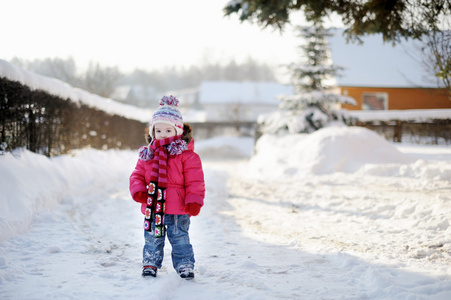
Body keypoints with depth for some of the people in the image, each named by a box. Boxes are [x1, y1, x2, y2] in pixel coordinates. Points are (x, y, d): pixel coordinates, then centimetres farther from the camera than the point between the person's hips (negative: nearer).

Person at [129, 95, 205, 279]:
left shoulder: (186, 155, -5)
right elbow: (137, 175, 10)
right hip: (152, 208, 4)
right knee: (152, 239, 13)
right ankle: (150, 264, 28)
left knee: (180, 238, 4)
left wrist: (194, 201, -17)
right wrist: (138, 190, -9)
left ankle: (185, 265, 17)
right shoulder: (147, 155, 7)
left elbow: (194, 181, -8)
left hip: (178, 210, -3)